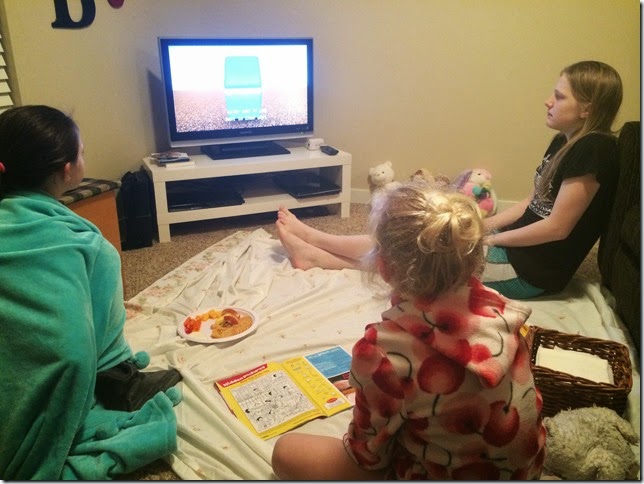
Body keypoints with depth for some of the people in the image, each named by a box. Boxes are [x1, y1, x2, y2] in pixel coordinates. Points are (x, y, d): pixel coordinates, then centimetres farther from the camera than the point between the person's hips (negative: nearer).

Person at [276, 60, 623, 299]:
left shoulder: (593, 148, -19)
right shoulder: (564, 142, 9)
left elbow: (557, 226, -21)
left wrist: (489, 238, -13)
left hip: (533, 271, -8)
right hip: (516, 247, 8)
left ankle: (317, 240, 4)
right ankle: (317, 254, 1)